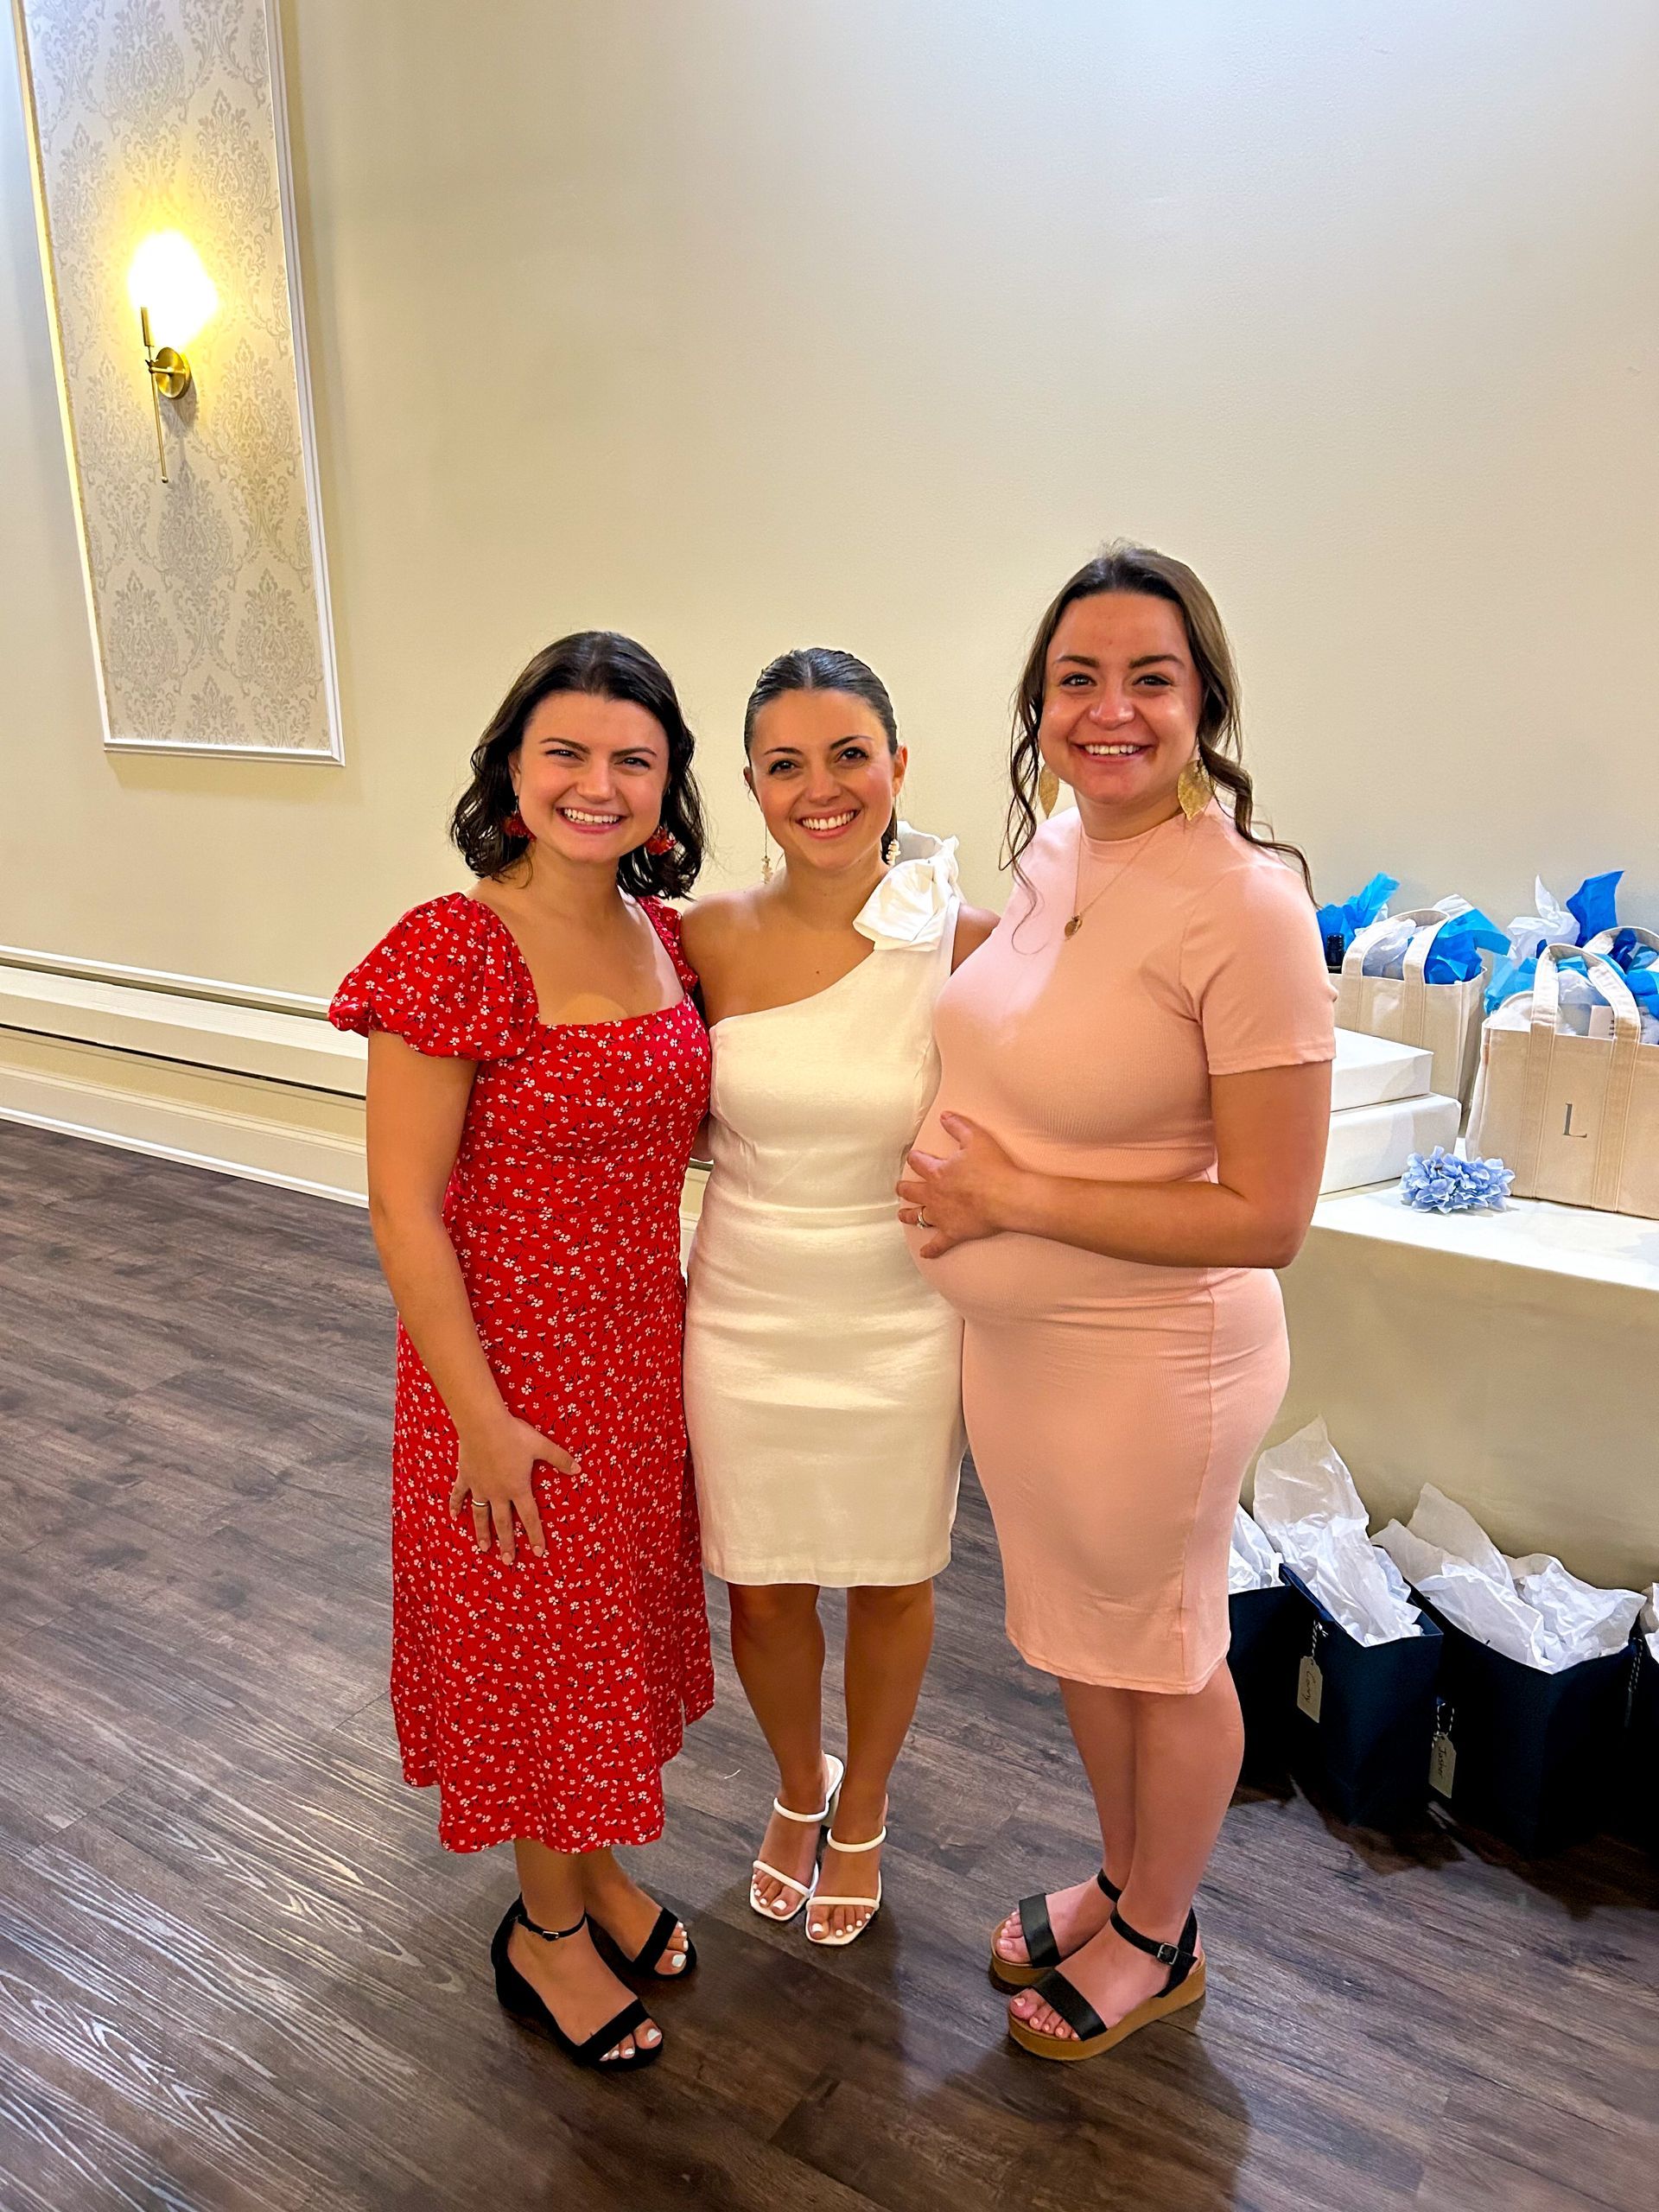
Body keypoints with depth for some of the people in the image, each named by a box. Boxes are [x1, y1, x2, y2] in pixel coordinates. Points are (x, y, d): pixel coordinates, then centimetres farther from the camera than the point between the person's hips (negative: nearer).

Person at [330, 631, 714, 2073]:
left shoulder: (665, 938, 0)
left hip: (644, 1346, 7)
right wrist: (480, 1415, -17)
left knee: (624, 1613, 22)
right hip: (513, 1361, -6)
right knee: (532, 1637, 13)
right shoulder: (453, 951, -21)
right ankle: (544, 1928, 39)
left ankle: (596, 1864, 49)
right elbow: (404, 1209, -19)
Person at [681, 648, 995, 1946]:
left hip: (899, 1326, -1)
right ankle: (798, 1789, 50)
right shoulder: (712, 938, -7)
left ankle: (861, 1812, 48)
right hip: (744, 1318, 2)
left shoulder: (965, 944, -12)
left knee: (891, 1585, 18)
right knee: (764, 1593, 17)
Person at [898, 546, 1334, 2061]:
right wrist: (959, 1161, 2)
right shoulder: (1053, 850, -1)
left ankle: (1158, 1941, 44)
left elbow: (1266, 1218, -23)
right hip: (1010, 1331, 7)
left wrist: (1014, 1200, -20)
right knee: (1077, 1628, 25)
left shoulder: (1246, 906, -24)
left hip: (1149, 1357, -7)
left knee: (1161, 1653, 17)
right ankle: (1125, 1881, 51)